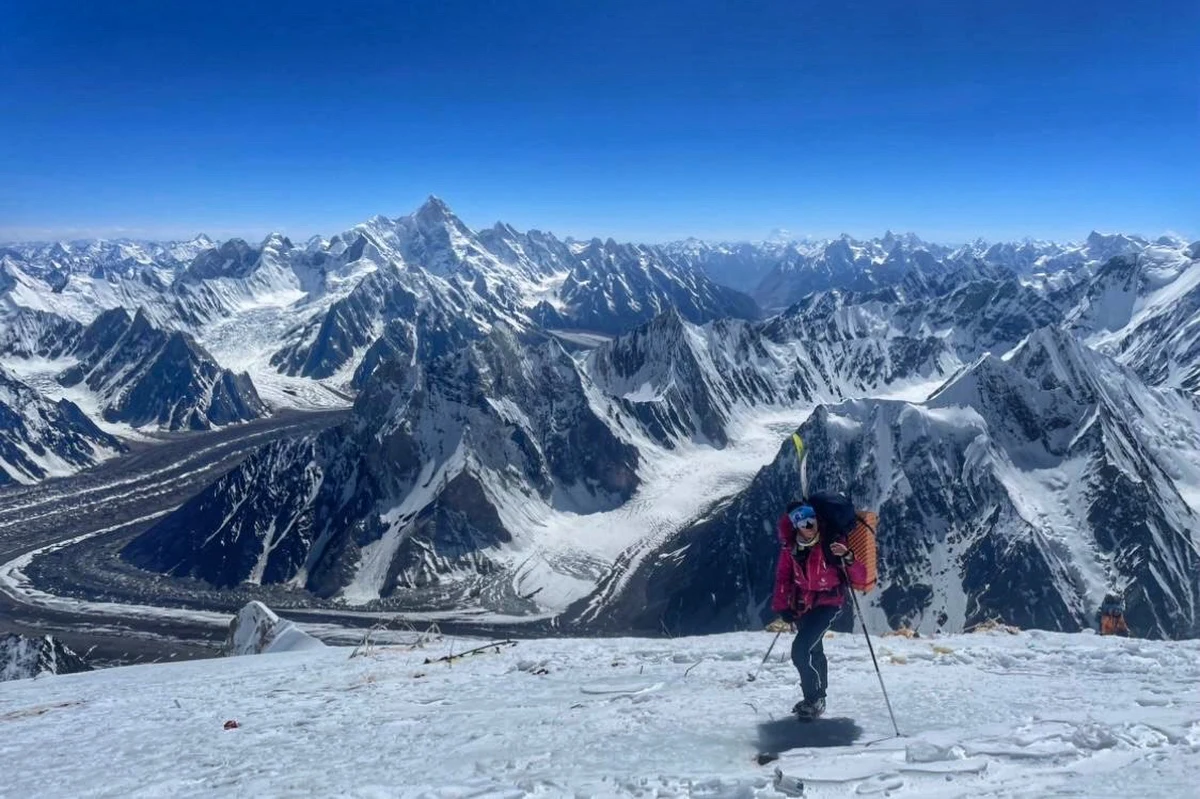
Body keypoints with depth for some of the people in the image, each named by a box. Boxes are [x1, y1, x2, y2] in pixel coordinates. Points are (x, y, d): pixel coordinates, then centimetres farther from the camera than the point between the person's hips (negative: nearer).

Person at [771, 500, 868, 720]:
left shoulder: (831, 544, -19)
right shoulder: (790, 548, -7)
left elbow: (860, 577, -19)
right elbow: (783, 577, 6)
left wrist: (848, 558, -38)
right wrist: (782, 606, -1)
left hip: (827, 603, -5)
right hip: (802, 605, 5)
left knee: (801, 650, -19)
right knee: (813, 651, 20)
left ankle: (814, 698, -1)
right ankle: (817, 697, 40)